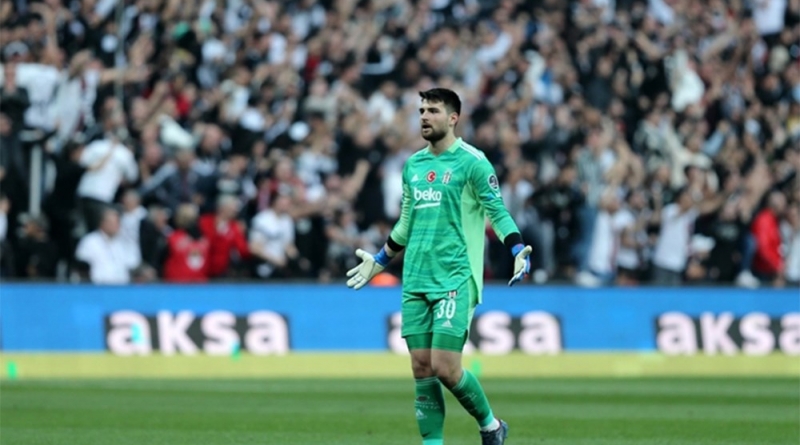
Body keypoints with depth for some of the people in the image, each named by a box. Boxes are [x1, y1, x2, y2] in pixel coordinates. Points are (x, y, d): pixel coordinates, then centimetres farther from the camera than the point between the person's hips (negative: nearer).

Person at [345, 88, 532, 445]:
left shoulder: (471, 162, -5)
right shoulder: (413, 165, 15)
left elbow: (497, 212, -8)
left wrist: (518, 251, -22)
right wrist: (379, 261, 31)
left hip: (455, 279, -6)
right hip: (415, 281, 6)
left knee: (445, 368, -11)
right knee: (422, 369, 1)